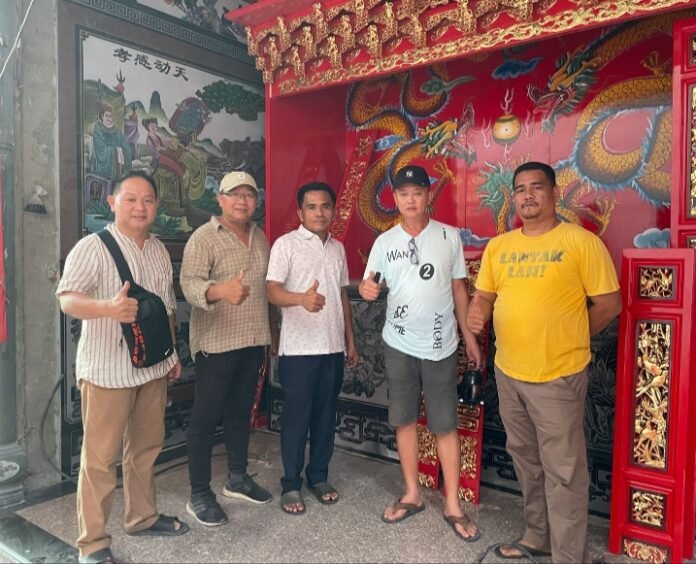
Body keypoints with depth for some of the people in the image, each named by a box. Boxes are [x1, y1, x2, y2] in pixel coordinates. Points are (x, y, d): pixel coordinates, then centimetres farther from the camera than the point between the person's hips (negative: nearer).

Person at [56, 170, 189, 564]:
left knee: (146, 447, 17)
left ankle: (143, 517, 34)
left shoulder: (160, 251, 10)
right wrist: (107, 307, -40)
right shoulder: (93, 247, -10)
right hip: (107, 369, -6)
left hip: (153, 367, 7)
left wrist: (173, 352, 17)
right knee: (100, 457, 2)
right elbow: (67, 299, -20)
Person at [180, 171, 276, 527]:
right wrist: (219, 290, -43)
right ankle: (199, 494, 15)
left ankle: (237, 478, 32)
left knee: (241, 411, 17)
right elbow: (190, 283, -22)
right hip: (216, 343, -6)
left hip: (254, 341, 7)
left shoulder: (260, 237, 11)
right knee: (206, 417, 3)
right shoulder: (203, 238, -10)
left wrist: (269, 333, 18)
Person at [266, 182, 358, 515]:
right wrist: (302, 298, -37)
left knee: (326, 415, 13)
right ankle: (291, 484, 18)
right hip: (298, 349, -5)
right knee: (296, 417, 3)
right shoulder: (286, 244, -6)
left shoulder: (338, 248, 12)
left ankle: (318, 476, 29)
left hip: (333, 347, 5)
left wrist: (350, 341, 15)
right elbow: (272, 290, -16)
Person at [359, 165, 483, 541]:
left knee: (445, 425, 5)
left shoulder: (450, 236, -1)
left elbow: (458, 288, 4)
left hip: (440, 345, -2)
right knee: (404, 420, 11)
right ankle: (412, 494, 28)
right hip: (399, 344, 2)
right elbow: (370, 284, -1)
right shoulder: (385, 241, 1)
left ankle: (453, 505, 19)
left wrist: (469, 334, 3)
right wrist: (366, 288, -26)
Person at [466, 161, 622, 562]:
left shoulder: (581, 241, -9)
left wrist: (567, 340, 0)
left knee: (563, 472, 4)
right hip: (508, 373, 6)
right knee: (526, 461, 20)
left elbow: (609, 304, -6)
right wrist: (477, 315, -10)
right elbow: (484, 296, 13)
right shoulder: (498, 247, 7)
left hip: (559, 376, -6)